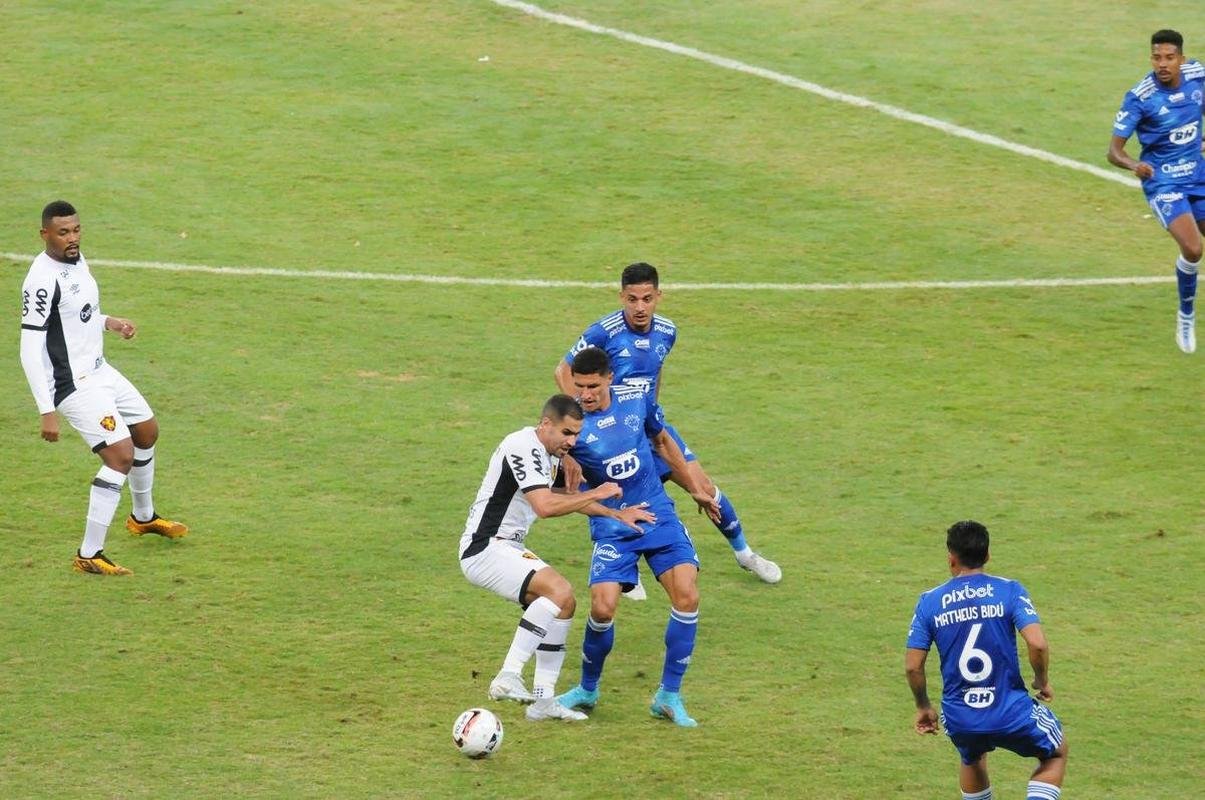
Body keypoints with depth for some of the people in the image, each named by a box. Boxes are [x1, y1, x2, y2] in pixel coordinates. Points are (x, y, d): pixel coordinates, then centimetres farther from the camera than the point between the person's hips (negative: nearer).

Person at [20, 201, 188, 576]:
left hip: (100, 371, 10)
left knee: (147, 431, 24)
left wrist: (108, 322, 3)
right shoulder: (42, 280, -24)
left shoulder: (77, 261, 5)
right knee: (121, 456, -17)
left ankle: (143, 517, 48)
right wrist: (47, 412, -28)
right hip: (75, 386, -10)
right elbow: (30, 351, -26)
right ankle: (88, 556, -11)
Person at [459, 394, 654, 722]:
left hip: (509, 549, 11)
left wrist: (616, 515, 26)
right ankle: (508, 677, -30)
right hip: (484, 550, -11)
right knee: (559, 591, -26)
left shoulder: (549, 453, 14)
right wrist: (596, 494, -17)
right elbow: (545, 506, -28)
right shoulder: (523, 447, -18)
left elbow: (566, 496, 32)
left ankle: (544, 700, 14)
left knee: (564, 605, 11)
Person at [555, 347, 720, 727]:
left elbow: (663, 443, 16)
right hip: (612, 528, -2)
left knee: (687, 596, -15)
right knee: (602, 608, -18)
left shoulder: (637, 401, -4)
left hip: (659, 515, 2)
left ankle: (669, 696, -2)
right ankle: (587, 689, 11)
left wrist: (696, 490, 23)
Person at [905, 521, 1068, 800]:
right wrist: (1042, 682, 3)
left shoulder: (930, 602, 0)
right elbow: (1037, 643, -17)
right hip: (1012, 714, -3)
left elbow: (912, 665, -1)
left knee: (972, 760, 37)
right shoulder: (1009, 591, -6)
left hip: (959, 720, 3)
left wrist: (923, 708, 15)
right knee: (1056, 754, 25)